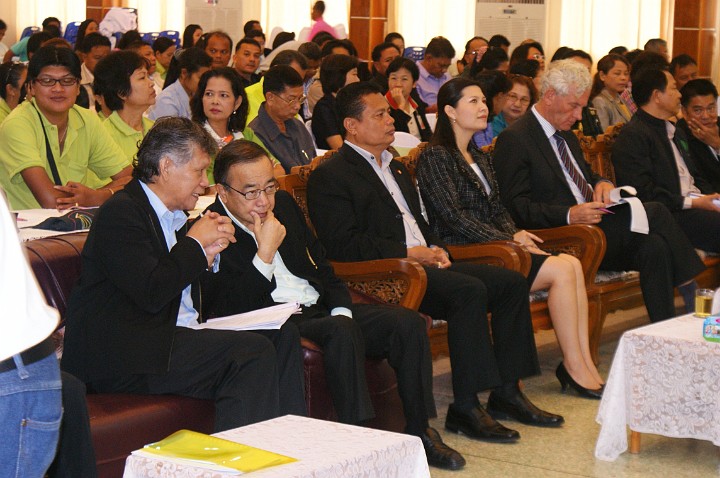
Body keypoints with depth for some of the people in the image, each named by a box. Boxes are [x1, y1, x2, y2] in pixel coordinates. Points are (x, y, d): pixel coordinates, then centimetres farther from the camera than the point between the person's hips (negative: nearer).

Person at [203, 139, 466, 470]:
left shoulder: (283, 204, 11)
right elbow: (231, 311, -20)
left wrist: (342, 311, 2)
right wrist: (265, 254, -25)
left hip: (322, 308, 8)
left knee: (408, 323, -10)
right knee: (341, 332, -35)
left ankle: (420, 431, -1)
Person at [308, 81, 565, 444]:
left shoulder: (395, 167, 26)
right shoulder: (330, 176, -4)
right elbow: (343, 245, -14)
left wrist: (435, 248, 7)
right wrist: (409, 253, -15)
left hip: (424, 261, 9)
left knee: (511, 282, -4)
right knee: (469, 290, -30)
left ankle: (506, 393, -1)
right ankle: (465, 408, -26)